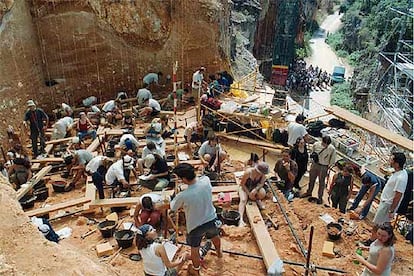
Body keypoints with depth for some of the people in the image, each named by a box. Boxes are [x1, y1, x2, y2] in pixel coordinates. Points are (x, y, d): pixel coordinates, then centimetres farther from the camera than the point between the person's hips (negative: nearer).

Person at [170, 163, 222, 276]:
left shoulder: (183, 196, -34)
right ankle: (219, 252, 65)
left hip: (195, 225, -4)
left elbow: (172, 207, -11)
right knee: (215, 236, 36)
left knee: (195, 248, 24)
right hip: (211, 219, 5)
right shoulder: (206, 180, -25)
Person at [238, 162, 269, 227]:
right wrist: (249, 193, -22)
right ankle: (241, 219, -37)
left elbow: (262, 183, -13)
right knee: (243, 200, -29)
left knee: (262, 194, -29)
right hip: (245, 187, -3)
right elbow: (242, 184, -19)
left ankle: (257, 200, 6)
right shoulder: (248, 172, -30)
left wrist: (255, 189, -33)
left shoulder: (263, 174, -20)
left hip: (256, 187, 3)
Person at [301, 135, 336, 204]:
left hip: (324, 167, -3)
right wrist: (313, 155, -8)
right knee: (311, 179, 21)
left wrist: (329, 167, -7)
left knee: (321, 182, 12)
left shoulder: (332, 149, -22)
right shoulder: (316, 144, -14)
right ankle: (309, 192, 46)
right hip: (314, 164, 3)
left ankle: (320, 197, 33)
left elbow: (333, 161, -8)